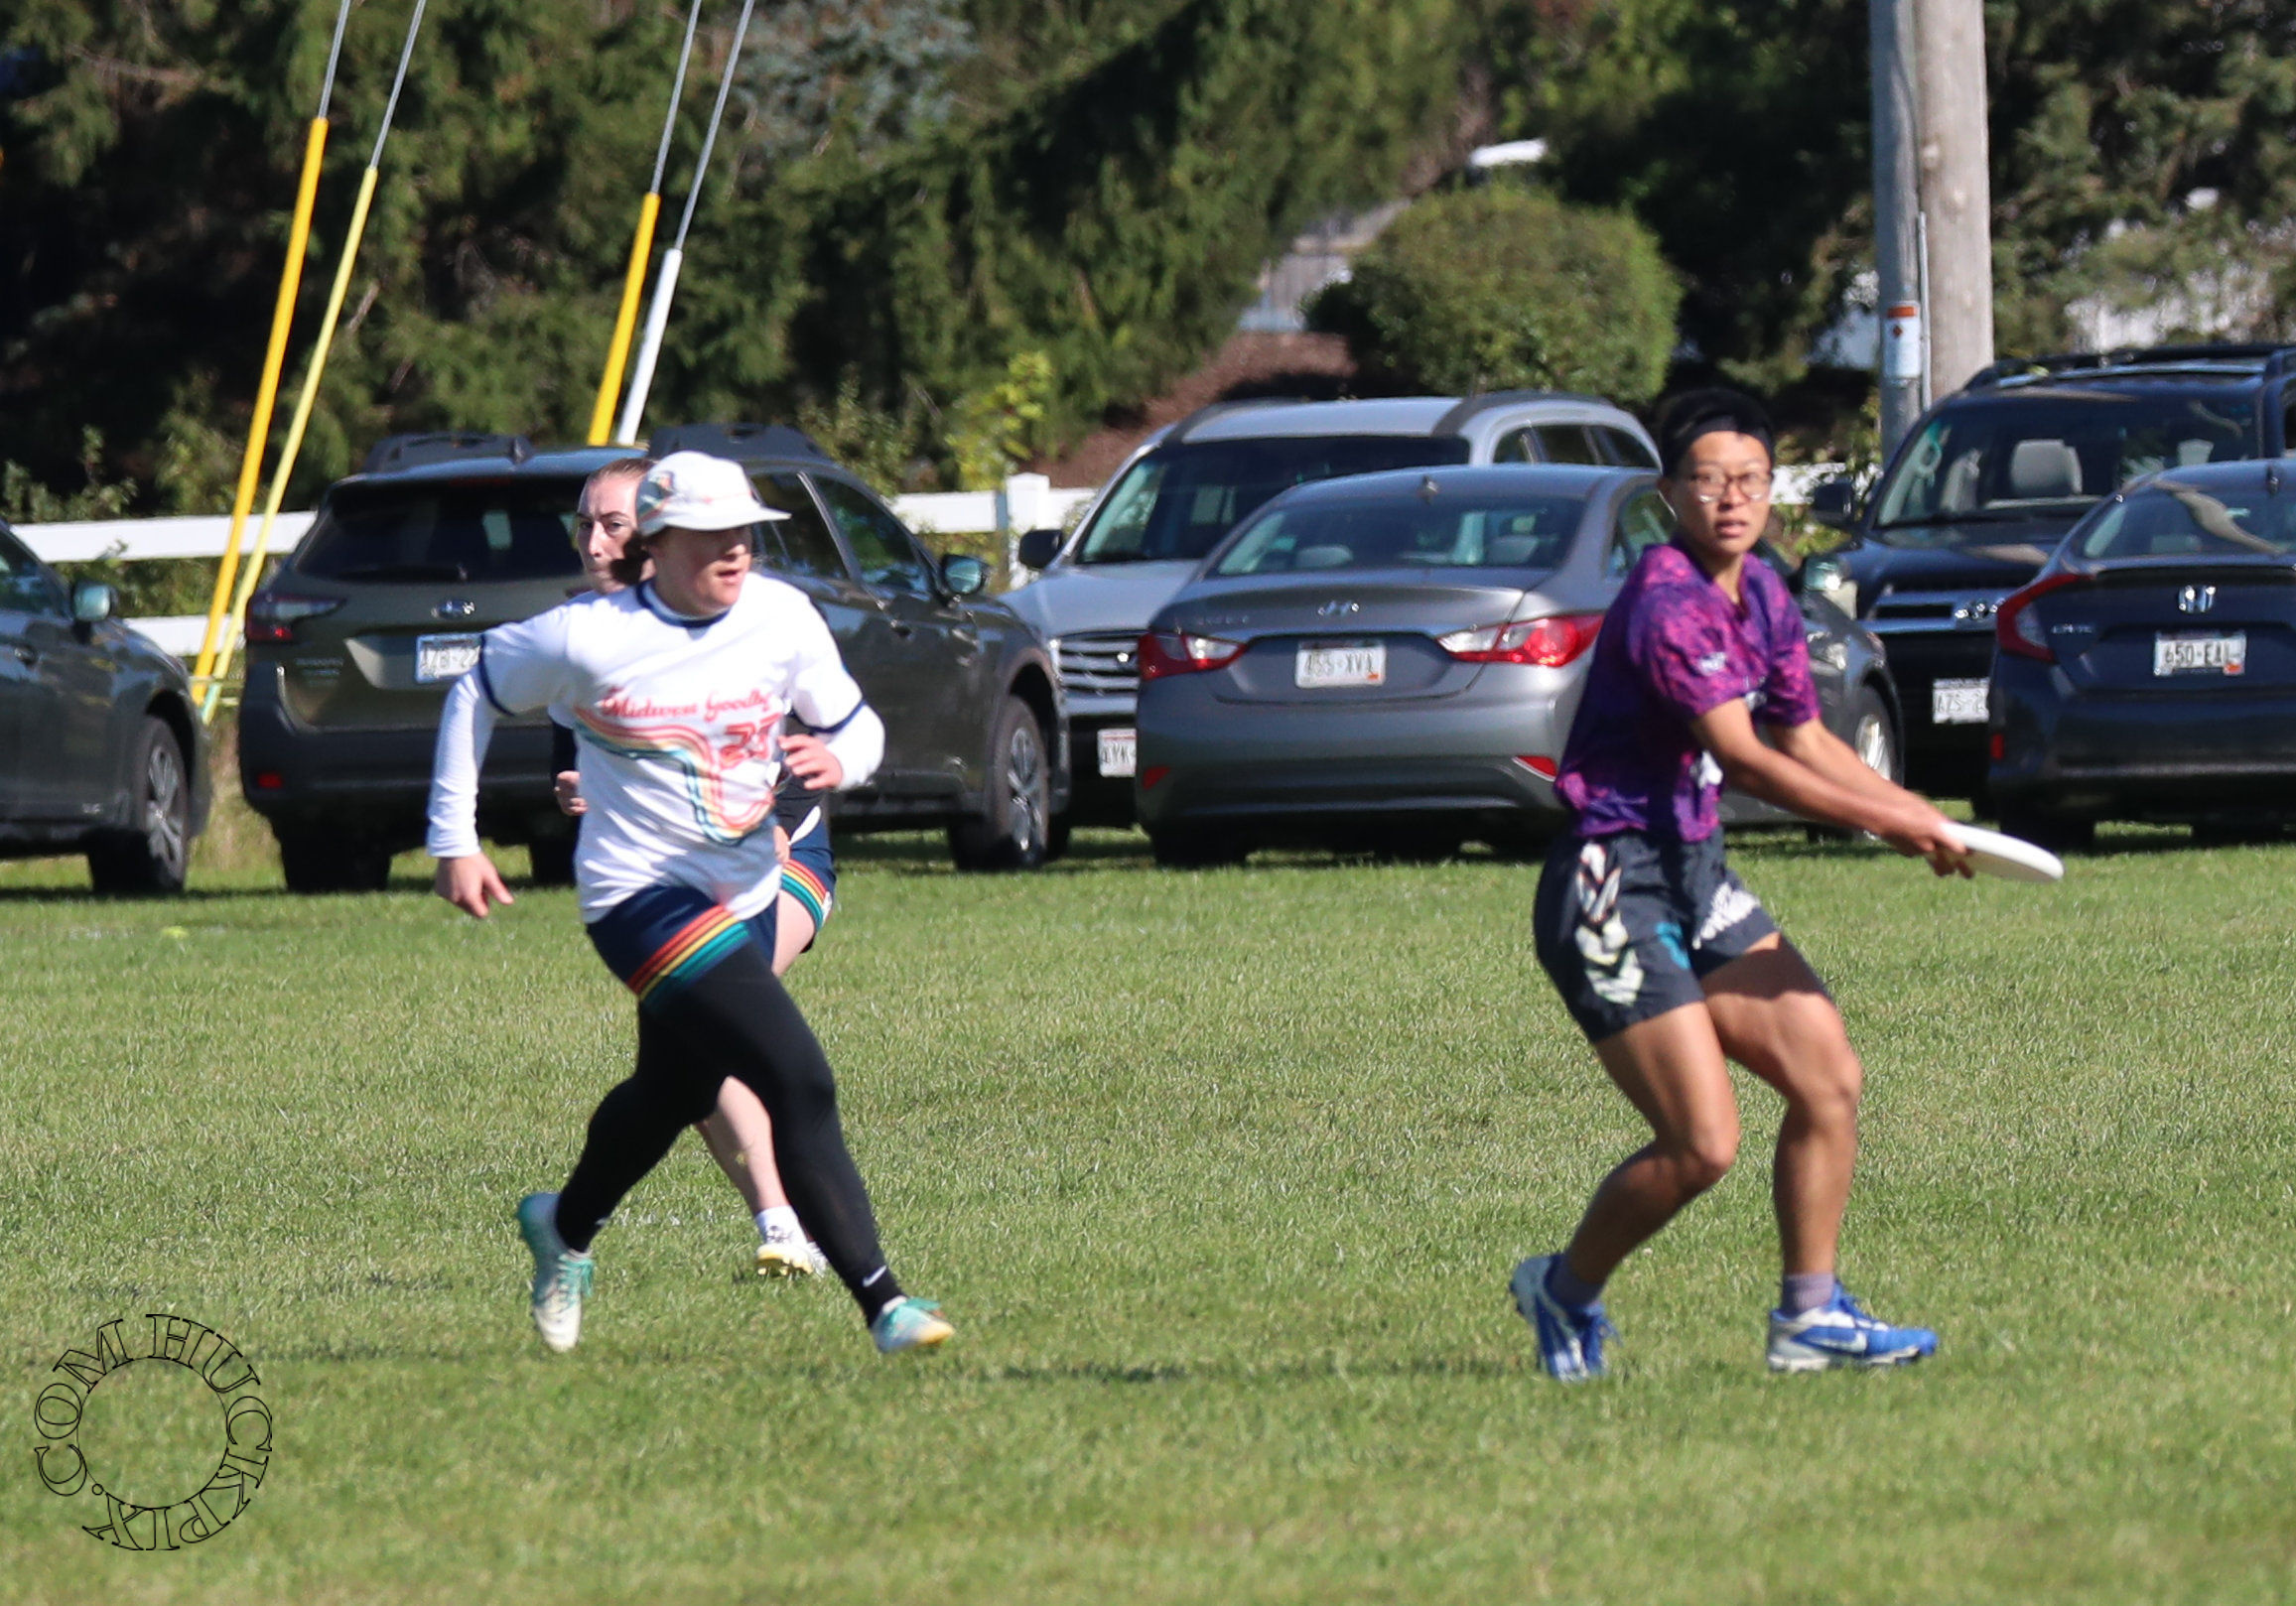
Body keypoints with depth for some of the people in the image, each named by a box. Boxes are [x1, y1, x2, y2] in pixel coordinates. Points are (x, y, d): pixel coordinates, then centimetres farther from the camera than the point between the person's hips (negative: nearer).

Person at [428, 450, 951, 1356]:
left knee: (670, 1095, 24)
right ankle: (881, 1303, -21)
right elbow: (476, 695, 1)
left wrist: (839, 758, -17)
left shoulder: (783, 620, -4)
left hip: (747, 890, 6)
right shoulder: (586, 640, -15)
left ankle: (565, 1228, 54)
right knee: (800, 1085, -21)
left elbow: (855, 725, 7)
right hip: (642, 895, -6)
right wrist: (454, 841, 1)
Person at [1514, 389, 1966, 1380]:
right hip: (1612, 892, -9)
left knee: (1828, 1076, 3)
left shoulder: (1761, 595, 10)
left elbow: (1802, 741, 21)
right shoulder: (1666, 602, -20)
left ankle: (1809, 1316, 13)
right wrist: (1886, 823, -27)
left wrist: (1919, 813, 9)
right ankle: (1566, 1290, 12)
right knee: (1703, 1144, -12)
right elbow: (1746, 760, -28)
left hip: (1696, 878, 9)